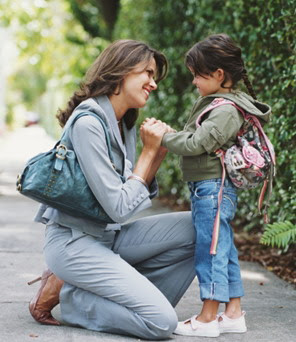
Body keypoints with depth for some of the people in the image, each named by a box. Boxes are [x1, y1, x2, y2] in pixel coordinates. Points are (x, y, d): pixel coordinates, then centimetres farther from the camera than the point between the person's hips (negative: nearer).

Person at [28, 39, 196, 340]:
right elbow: (119, 209, -22)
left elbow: (135, 199, 9)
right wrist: (148, 152, -13)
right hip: (74, 241, -9)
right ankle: (65, 294, -3)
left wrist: (158, 155, -3)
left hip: (110, 235, 9)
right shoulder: (88, 124, -19)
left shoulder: (124, 125, 9)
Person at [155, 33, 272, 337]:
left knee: (211, 250, -5)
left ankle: (207, 319, 1)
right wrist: (169, 135, 6)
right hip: (211, 189, 10)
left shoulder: (225, 111, -17)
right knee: (224, 252, 14)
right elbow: (195, 140, 17)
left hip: (212, 189, -10)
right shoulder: (217, 102, 14)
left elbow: (195, 144, -20)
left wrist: (163, 138, -10)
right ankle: (233, 314, 21)